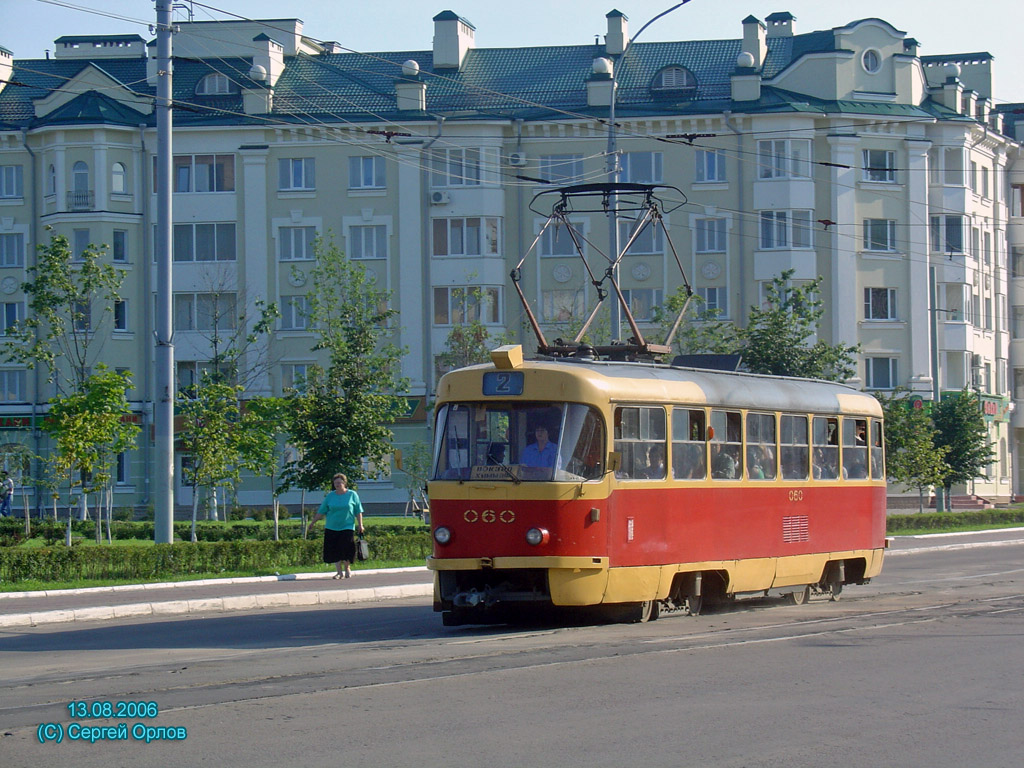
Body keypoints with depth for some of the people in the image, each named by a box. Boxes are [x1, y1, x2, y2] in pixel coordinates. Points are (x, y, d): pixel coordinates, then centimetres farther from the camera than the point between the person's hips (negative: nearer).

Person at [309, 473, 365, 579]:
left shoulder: (352, 495, 4)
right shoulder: (330, 496, 8)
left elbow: (358, 511, 6)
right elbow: (322, 511, 10)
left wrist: (360, 525, 0)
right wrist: (313, 522, 6)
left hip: (347, 527, -2)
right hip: (332, 528, 2)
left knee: (346, 549, -7)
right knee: (335, 550, -1)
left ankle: (347, 569, 16)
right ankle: (339, 571, 9)